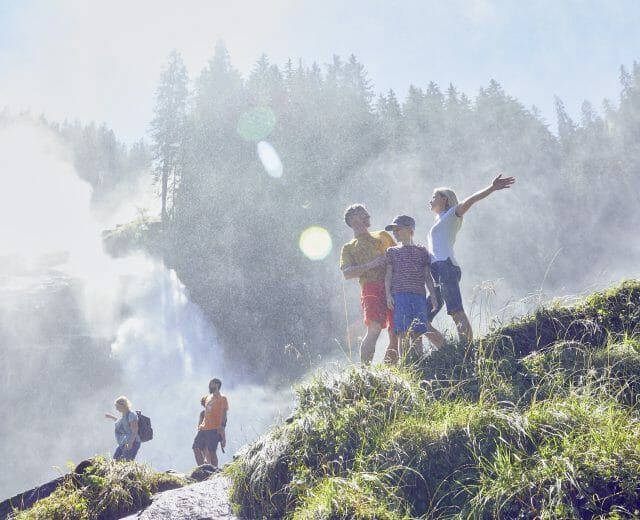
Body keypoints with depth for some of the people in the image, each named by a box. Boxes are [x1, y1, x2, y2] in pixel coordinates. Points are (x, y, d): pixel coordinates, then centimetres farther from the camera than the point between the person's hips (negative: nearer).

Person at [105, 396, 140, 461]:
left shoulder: (131, 415, -15)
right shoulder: (124, 414, 13)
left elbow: (135, 431, -21)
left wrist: (130, 443, -30)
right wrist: (112, 417, 38)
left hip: (132, 444, -10)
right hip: (123, 444, 10)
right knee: (115, 460, 7)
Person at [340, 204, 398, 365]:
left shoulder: (383, 235, 27)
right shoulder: (349, 248, 18)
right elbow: (347, 273, 3)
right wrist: (371, 264, -8)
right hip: (372, 287, -3)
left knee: (396, 331, -3)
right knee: (374, 329, -21)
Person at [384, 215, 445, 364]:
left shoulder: (422, 251, 16)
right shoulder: (392, 251, 16)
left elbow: (427, 276, 14)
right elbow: (388, 275, 10)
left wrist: (433, 296, 6)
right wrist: (388, 294, -2)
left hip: (419, 295, 1)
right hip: (399, 295, 0)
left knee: (417, 332, -4)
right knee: (403, 333, -10)